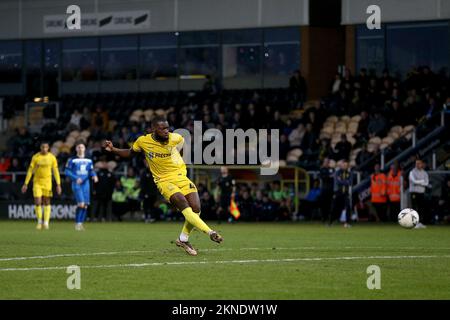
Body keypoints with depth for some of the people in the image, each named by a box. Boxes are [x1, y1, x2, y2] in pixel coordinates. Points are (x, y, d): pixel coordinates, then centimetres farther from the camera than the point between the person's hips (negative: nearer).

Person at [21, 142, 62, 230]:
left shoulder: (52, 157, -2)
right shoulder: (35, 157, -4)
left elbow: (56, 171, 2)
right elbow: (30, 171, 0)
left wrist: (58, 185, -3)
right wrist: (25, 184, -3)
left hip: (47, 182, 1)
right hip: (37, 182, -1)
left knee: (47, 202, 4)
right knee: (37, 202, -7)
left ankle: (46, 222, 10)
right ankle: (39, 222, 9)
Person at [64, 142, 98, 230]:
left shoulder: (88, 161, 11)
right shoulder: (72, 160, -1)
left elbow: (91, 171, 14)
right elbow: (67, 171, -4)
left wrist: (94, 176, -9)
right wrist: (76, 178, -17)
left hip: (86, 184, 5)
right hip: (76, 184, -5)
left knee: (85, 206, 3)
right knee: (81, 204, -17)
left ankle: (81, 223, 15)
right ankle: (77, 223, -6)